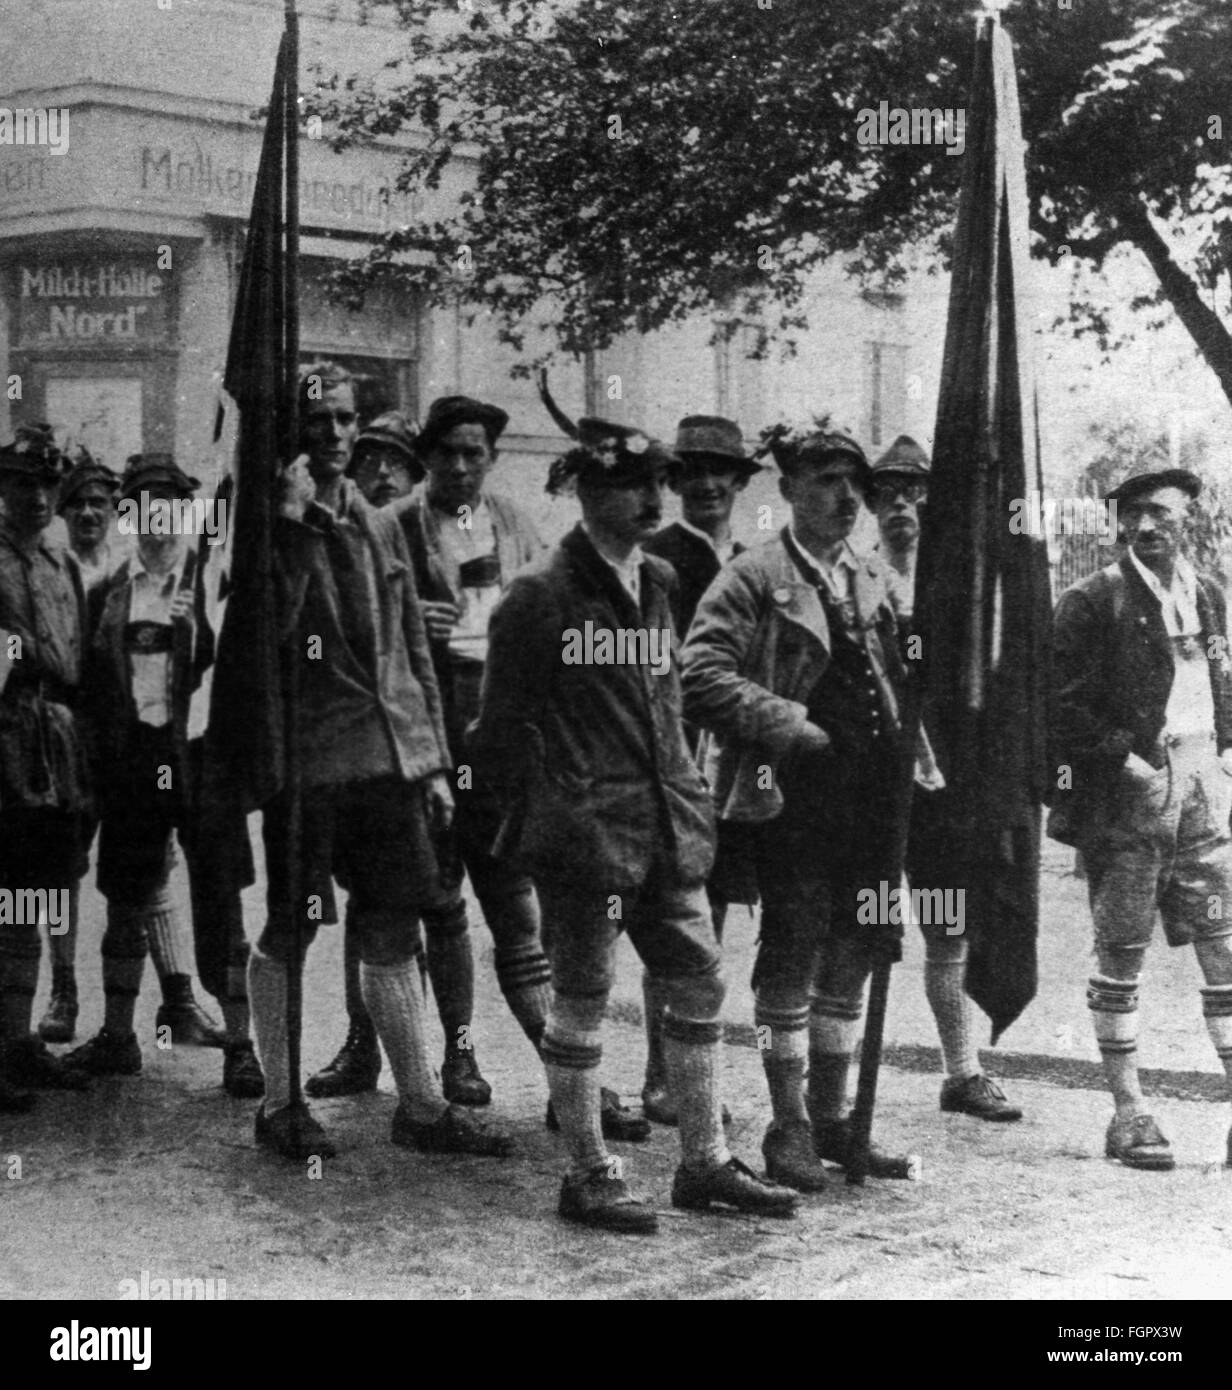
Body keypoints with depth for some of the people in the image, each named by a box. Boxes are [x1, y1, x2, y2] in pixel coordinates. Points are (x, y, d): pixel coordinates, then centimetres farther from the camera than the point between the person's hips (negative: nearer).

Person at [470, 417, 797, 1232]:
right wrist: (545, 806, -7)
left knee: (700, 983, 9)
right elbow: (503, 722, -6)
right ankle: (589, 1176, 13)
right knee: (583, 1000, 1)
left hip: (667, 825, 7)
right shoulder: (540, 595, -9)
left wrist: (688, 793, 14)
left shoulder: (656, 584, 13)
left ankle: (705, 1163, 20)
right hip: (585, 829, -7)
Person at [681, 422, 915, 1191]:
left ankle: (833, 1119, 23)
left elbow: (900, 681, 25)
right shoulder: (753, 578, -5)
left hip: (868, 804, 6)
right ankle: (790, 1129, 11)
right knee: (792, 968, 0)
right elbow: (702, 675, -15)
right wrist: (789, 725, -17)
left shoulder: (874, 582, 15)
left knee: (849, 966, 12)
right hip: (793, 803, -6)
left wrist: (908, 751, 8)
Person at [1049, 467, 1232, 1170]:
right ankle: (1129, 1113, 10)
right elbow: (1062, 705, -9)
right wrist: (1123, 758, -13)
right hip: (1128, 794, -5)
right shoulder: (1093, 601, -6)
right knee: (1123, 955, 1)